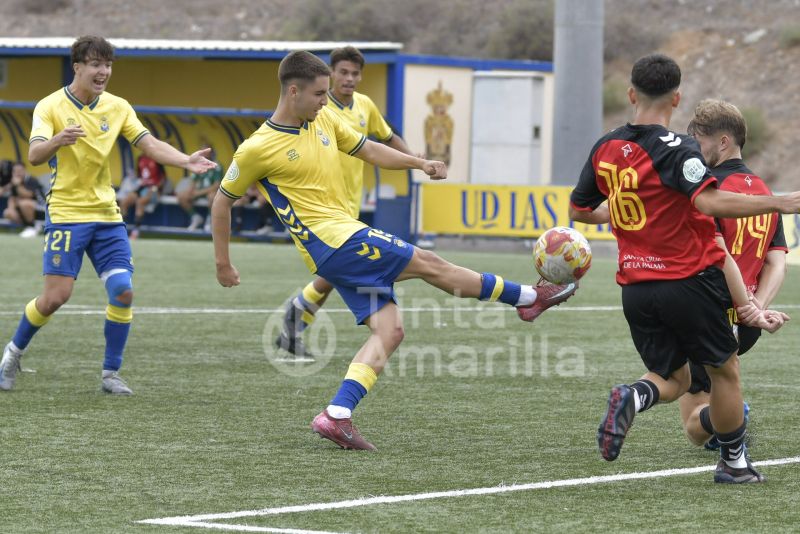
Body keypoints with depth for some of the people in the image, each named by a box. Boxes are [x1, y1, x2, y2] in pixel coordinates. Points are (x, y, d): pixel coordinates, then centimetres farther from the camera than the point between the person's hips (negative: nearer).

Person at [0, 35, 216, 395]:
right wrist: (58, 140, -43)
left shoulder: (117, 107, 6)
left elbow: (150, 145, -1)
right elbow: (34, 156, -21)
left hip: (106, 215, 4)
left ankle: (110, 374, 4)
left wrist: (186, 161, -19)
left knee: (123, 291, -8)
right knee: (56, 295, -11)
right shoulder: (51, 107, -8)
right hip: (66, 213, -4)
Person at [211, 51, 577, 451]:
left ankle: (336, 416, -9)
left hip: (346, 242, 8)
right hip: (335, 239, -8)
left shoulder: (324, 120, 11)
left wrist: (418, 163, 6)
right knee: (428, 264, -5)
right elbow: (222, 202, 1)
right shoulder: (257, 149, -9)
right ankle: (528, 298, 7)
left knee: (389, 331, -1)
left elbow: (369, 150, 21)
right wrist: (223, 263, 4)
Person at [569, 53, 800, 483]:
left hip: (635, 287, 5)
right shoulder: (675, 149, -15)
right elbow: (710, 201, -30)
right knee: (725, 370, 14)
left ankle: (633, 397, -16)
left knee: (673, 378, 17)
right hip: (689, 281, -5)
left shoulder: (605, 149, 5)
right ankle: (734, 464, 23)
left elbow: (578, 210, 17)